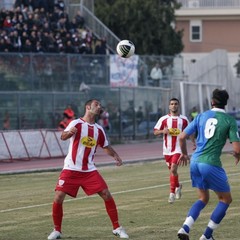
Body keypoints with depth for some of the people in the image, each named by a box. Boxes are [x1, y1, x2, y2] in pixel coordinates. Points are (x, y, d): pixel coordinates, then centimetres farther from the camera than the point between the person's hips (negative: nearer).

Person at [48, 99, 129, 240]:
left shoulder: (99, 129, 9)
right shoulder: (76, 123, -8)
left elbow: (106, 146, 25)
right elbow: (63, 137, -26)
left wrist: (115, 156, 5)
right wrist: (69, 132, -50)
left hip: (89, 171, 4)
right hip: (71, 170, -4)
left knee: (107, 195, -5)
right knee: (58, 198, -13)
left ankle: (117, 228, 8)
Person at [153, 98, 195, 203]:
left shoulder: (184, 119, 3)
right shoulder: (164, 119, 2)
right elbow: (155, 132, 2)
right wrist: (163, 131, -18)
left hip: (178, 149, -3)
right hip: (167, 149, 3)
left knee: (173, 169, -18)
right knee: (172, 171, 15)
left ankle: (172, 193, -11)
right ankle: (177, 186, 43)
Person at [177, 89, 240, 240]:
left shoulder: (202, 116, 8)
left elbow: (182, 137, 9)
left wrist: (184, 153, 27)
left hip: (195, 162, 5)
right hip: (211, 164, -5)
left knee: (203, 199, 21)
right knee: (225, 199, 14)